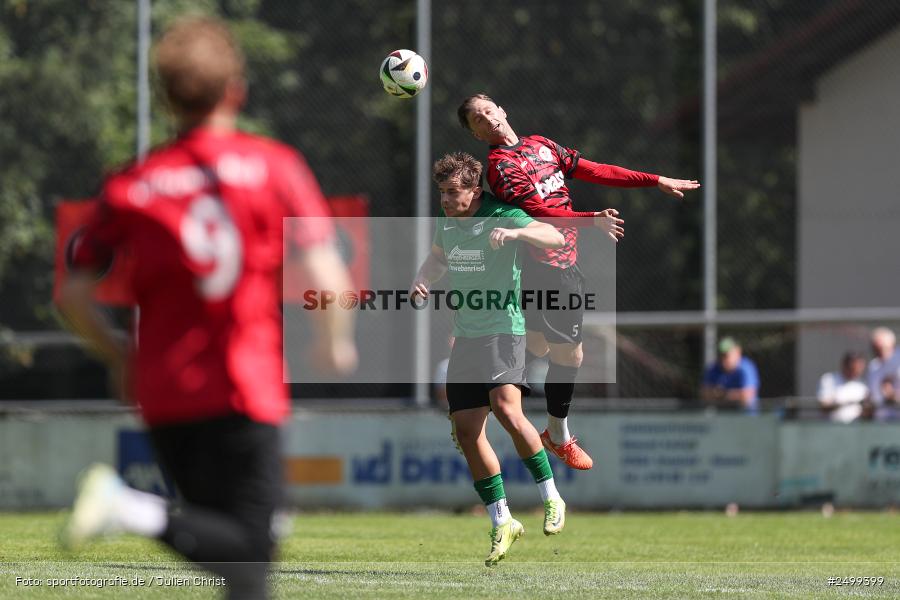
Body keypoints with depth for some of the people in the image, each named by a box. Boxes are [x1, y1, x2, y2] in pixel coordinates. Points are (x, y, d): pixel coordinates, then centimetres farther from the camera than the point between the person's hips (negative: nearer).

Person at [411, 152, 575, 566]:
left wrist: (515, 233, -41)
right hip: (465, 337, 7)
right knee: (466, 430, 1)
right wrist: (422, 280, 9)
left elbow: (556, 238, -24)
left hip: (503, 329, -7)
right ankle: (502, 524, 12)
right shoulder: (445, 222, 9)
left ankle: (551, 498, -12)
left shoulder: (502, 217, -11)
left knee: (506, 409, -27)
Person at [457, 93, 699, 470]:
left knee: (538, 346, 16)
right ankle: (558, 436, 18)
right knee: (569, 354, 0)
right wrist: (591, 220, -39)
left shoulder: (540, 145, 12)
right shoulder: (500, 166, -15)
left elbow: (594, 171, 11)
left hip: (565, 262, 8)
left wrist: (655, 181, 7)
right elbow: (537, 211, -27)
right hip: (548, 267, -8)